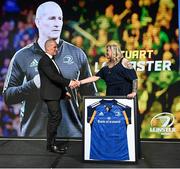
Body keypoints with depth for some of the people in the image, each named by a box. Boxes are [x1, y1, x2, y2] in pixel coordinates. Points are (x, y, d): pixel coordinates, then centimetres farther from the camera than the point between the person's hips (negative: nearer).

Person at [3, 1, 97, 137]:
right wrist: (33, 85, -16)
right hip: (33, 133, -1)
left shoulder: (77, 54, 4)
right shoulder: (22, 57, 1)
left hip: (71, 132, 1)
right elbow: (7, 97, 0)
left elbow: (90, 95, 8)